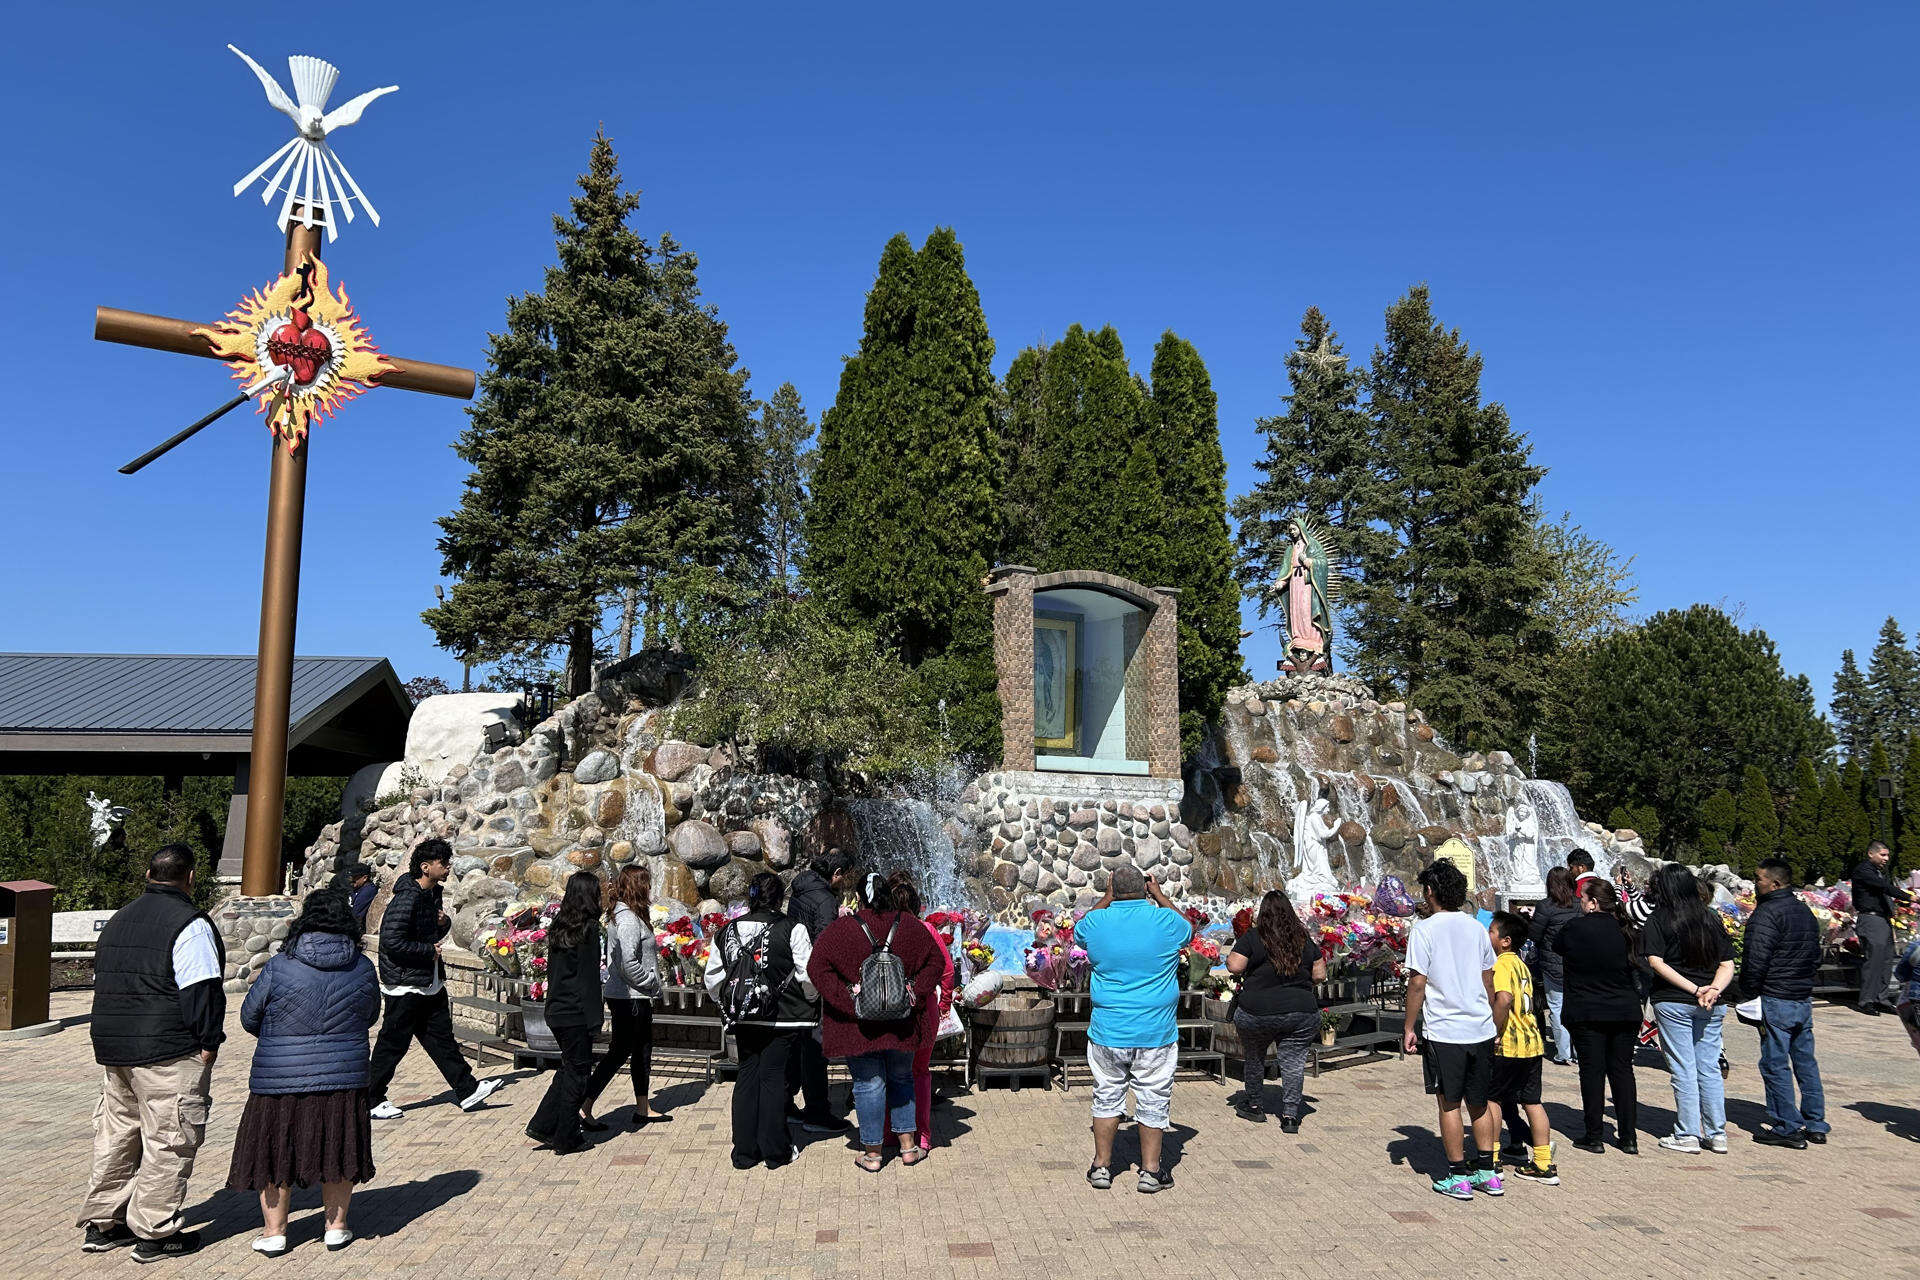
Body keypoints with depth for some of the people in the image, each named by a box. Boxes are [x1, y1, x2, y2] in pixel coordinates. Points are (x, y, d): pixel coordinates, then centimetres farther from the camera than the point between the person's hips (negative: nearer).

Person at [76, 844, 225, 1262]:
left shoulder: (118, 920, 15)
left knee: (116, 1135, 18)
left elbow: (104, 983, 20)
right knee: (168, 1142, -1)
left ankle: (101, 1223, 26)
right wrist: (209, 1042, -11)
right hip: (169, 1055, -9)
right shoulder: (189, 924, -14)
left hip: (113, 1051, 9)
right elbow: (201, 991, -18)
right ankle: (155, 1234, 5)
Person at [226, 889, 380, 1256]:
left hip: (281, 1079, -1)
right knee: (337, 1153, 15)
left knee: (277, 1153, 14)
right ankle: (336, 1227, 23)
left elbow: (249, 1018, 2)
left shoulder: (278, 967, -11)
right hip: (343, 1080, 2)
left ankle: (274, 1232, 21)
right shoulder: (363, 969, -4)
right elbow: (370, 1017, 10)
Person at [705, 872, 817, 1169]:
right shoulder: (791, 929, -11)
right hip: (783, 1021, -4)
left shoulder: (728, 931, 3)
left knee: (746, 1077, 12)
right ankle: (776, 1152, 13)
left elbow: (712, 978, 8)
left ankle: (744, 1152, 18)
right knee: (774, 1078, 4)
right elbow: (808, 975, -10)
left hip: (744, 1020, 4)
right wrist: (806, 1001, 8)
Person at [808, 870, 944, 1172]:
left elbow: (817, 968, -12)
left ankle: (872, 1152, 16)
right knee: (901, 1079, 19)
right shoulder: (910, 926, 0)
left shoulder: (841, 929, -8)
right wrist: (916, 993, 2)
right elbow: (934, 961, 5)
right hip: (901, 1023, 3)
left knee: (869, 1084, 8)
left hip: (858, 1023, -2)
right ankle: (908, 1145, 22)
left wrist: (845, 998, -12)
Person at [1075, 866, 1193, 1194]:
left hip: (1108, 1032, 1)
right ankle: (1150, 1170, 17)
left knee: (1107, 1097, 14)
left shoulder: (1096, 922, -4)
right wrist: (1160, 896, 19)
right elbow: (1190, 931, 17)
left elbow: (1078, 932, 21)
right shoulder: (1166, 921, -7)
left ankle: (1101, 1166, 22)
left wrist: (1107, 899, 19)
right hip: (1155, 1034, -1)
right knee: (1153, 1100, 10)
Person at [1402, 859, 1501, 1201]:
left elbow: (1418, 982, -11)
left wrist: (1409, 1027, -3)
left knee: (1449, 1104, 5)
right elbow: (1488, 982, 14)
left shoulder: (1424, 929, -9)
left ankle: (1458, 1177, 11)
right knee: (1479, 1103, 16)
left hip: (1444, 1032, -5)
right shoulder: (1476, 927, 7)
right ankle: (1488, 1173, 22)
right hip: (1482, 1030, 5)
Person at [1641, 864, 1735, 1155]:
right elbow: (1727, 964, 4)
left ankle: (1687, 1135, 7)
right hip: (1710, 1007, 4)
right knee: (1710, 1068, 12)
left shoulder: (1657, 921, -6)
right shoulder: (1713, 920, 7)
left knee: (1683, 1070, 2)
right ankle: (1717, 1134, 17)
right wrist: (1713, 989, -10)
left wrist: (1693, 989, -16)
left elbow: (1656, 963, -16)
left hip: (1673, 1003, -4)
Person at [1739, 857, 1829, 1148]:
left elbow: (1756, 960, -19)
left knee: (1775, 1064, -1)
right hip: (1804, 999, 9)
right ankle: (1815, 1124, 20)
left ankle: (1788, 1128, 2)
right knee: (1805, 1061, 14)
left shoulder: (1767, 913, -16)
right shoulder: (1805, 912, 12)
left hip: (1775, 1002, -9)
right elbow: (1816, 956, 21)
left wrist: (1750, 994, -8)